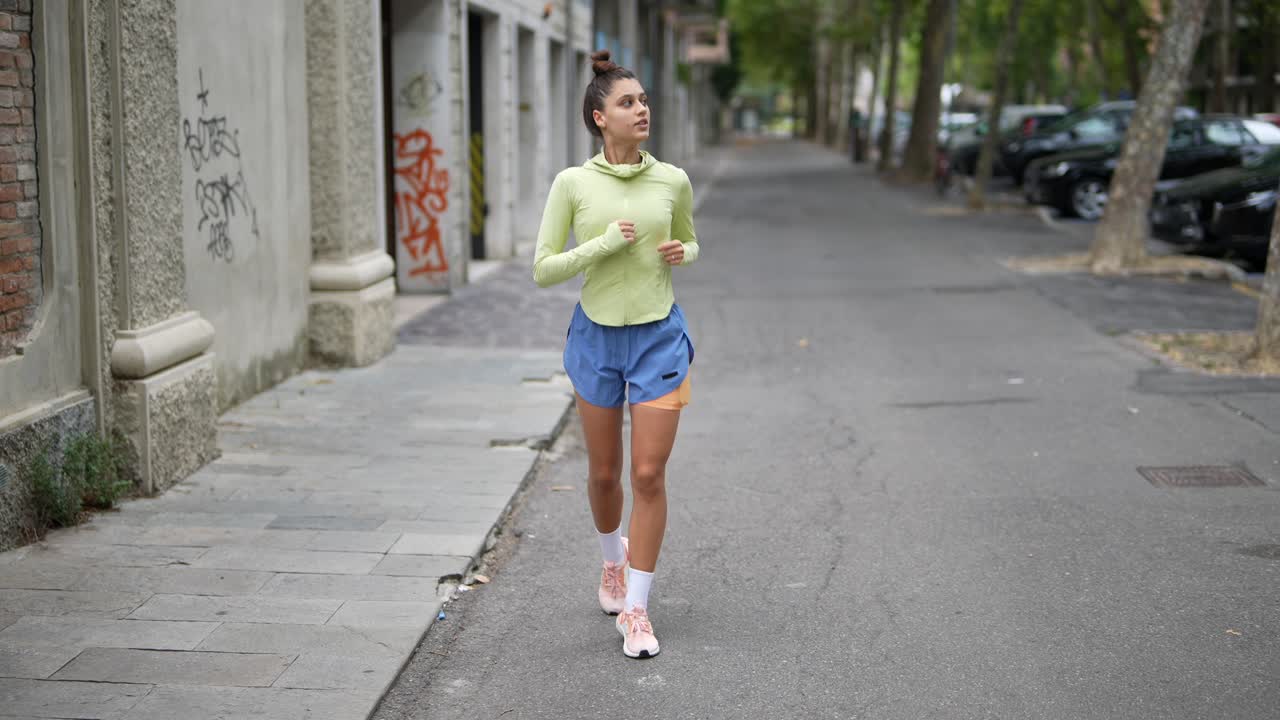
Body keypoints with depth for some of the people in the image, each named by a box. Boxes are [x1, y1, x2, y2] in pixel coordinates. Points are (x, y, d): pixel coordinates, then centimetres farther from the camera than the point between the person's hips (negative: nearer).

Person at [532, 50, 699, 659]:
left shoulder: (672, 181, -2)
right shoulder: (572, 184, -6)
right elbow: (544, 270, -6)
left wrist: (680, 253, -7)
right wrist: (604, 245, -18)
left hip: (659, 336, 0)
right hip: (597, 337, 0)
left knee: (649, 474, -6)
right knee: (604, 472, 13)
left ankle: (635, 611, 4)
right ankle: (614, 557, 45)